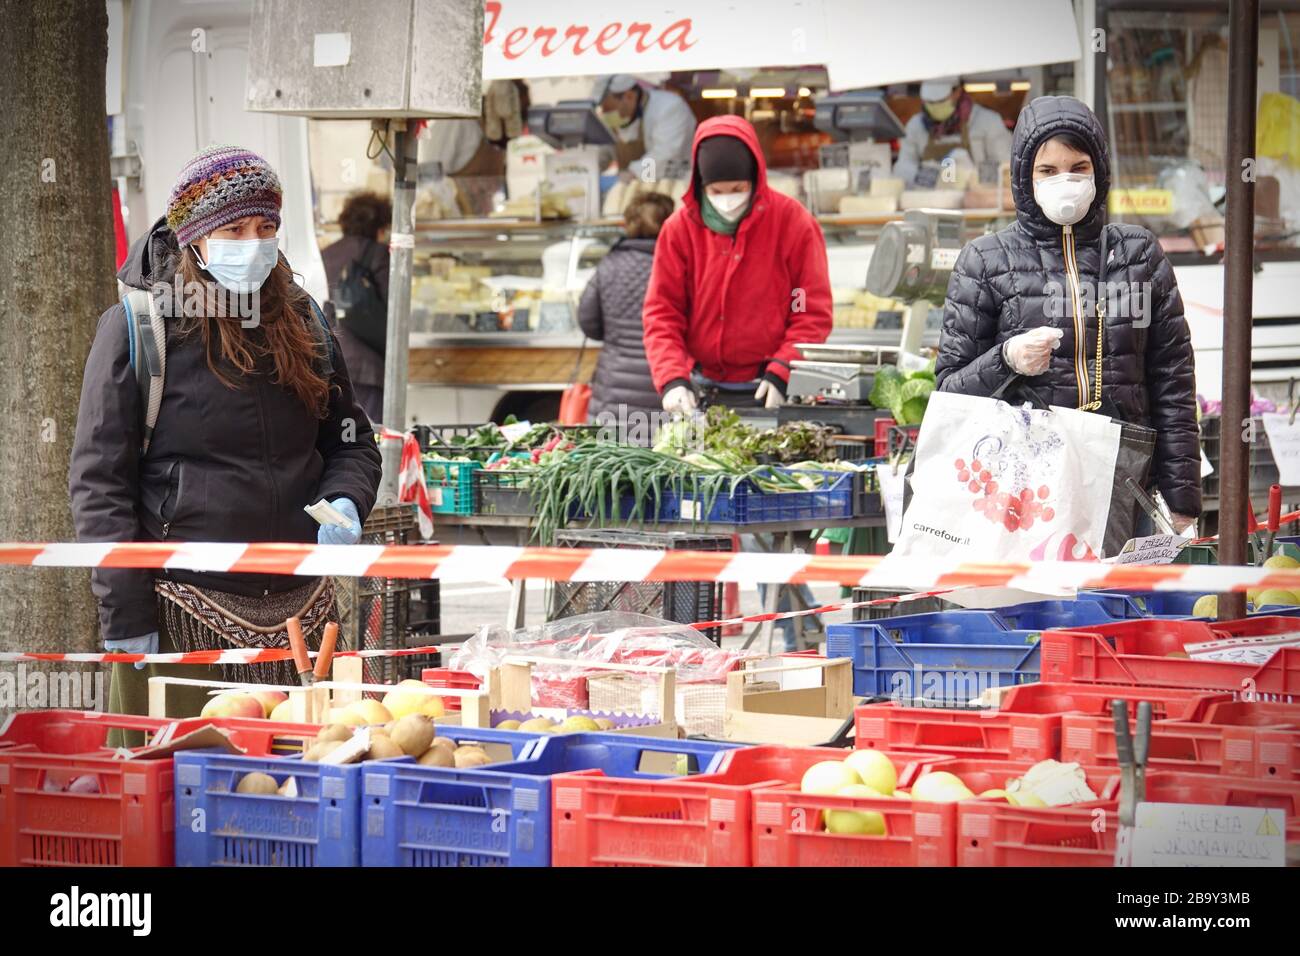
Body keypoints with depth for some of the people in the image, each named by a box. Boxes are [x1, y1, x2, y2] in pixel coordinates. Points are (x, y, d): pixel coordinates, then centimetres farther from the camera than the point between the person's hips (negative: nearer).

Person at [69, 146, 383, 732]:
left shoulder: (304, 325, 12)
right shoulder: (137, 326, -3)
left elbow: (353, 443, 23)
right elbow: (98, 478, -5)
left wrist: (346, 503, -1)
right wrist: (126, 616, -11)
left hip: (299, 609, 5)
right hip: (185, 613, -4)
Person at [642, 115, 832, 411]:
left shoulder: (793, 222, -2)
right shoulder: (680, 228, 3)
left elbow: (813, 313, -2)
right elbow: (661, 314, 2)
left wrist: (781, 374, -14)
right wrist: (672, 380, -14)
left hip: (771, 393, -2)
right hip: (701, 395, 2)